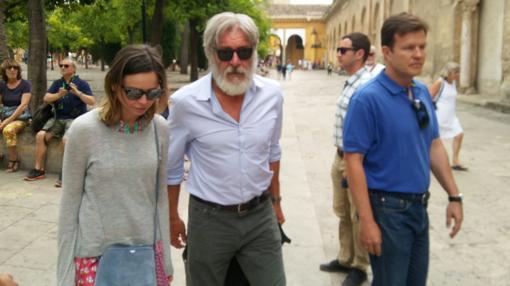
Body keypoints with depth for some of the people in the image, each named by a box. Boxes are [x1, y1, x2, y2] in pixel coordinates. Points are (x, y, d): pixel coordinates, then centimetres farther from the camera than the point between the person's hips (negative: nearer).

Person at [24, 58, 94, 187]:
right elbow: (46, 98, 2)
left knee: (66, 139, -32)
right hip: (58, 118, 5)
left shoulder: (81, 83, 0)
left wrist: (78, 93, -24)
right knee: (40, 135, -15)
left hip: (75, 119, -5)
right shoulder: (57, 83, 14)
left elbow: (92, 102, -10)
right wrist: (58, 95, -18)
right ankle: (39, 169, -7)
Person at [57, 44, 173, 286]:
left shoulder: (161, 129, -4)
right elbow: (70, 202, -6)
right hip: (95, 253, -3)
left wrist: (166, 258, 8)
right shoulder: (84, 130, -13)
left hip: (147, 249, 3)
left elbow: (161, 195, 4)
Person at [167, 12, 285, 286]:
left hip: (261, 215, 2)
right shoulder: (186, 101, -15)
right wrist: (172, 217, 5)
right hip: (209, 219, -2)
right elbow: (171, 166, -2)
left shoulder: (272, 94, -5)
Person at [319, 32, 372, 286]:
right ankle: (345, 259, 36)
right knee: (342, 212, 20)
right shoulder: (349, 83, 9)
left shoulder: (366, 85, -21)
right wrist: (340, 158, 19)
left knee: (358, 216, 6)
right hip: (340, 156, 9)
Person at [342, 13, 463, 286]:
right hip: (387, 208, -7)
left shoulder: (423, 92, 4)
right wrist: (367, 221, -21)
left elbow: (434, 145, 13)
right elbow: (353, 162, -19)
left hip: (419, 206, 7)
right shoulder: (367, 98, -18)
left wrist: (454, 196, 11)